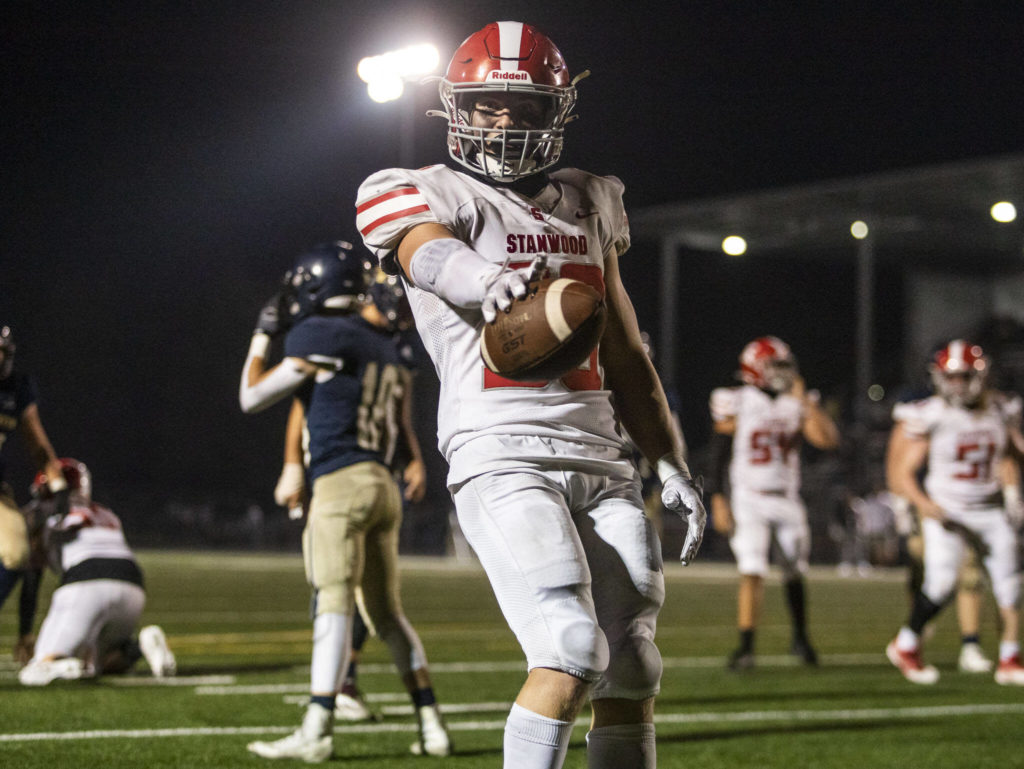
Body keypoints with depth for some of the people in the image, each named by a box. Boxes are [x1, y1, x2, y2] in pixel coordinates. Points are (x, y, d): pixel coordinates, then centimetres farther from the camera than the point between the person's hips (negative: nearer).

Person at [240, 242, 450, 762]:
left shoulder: (317, 337, -5)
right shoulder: (385, 348, 19)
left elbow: (251, 399, 2)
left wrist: (261, 338, 12)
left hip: (340, 483, -8)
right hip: (383, 485, 8)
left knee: (333, 603, -14)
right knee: (387, 612, 12)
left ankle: (317, 729, -20)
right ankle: (431, 724, 11)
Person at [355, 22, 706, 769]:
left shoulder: (586, 207, 20)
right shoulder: (430, 195, 3)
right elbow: (433, 256, -23)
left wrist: (671, 463, 20)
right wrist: (486, 279, -47)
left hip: (599, 451, 6)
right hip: (503, 454, -5)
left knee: (633, 671, 3)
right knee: (574, 651, -19)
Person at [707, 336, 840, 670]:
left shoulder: (798, 404, 4)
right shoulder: (736, 403, -5)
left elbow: (828, 440, -8)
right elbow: (718, 457, -4)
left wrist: (804, 401, -12)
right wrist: (718, 501, -9)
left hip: (787, 500, 4)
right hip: (748, 501, -4)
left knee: (794, 573, 11)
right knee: (752, 573, -14)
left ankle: (800, 639, 30)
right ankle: (746, 645, -8)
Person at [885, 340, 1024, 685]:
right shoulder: (928, 417, -12)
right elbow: (902, 472, -10)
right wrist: (925, 504, -23)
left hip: (992, 511, 4)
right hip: (947, 513, -4)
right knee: (940, 582, -15)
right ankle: (905, 645, 8)